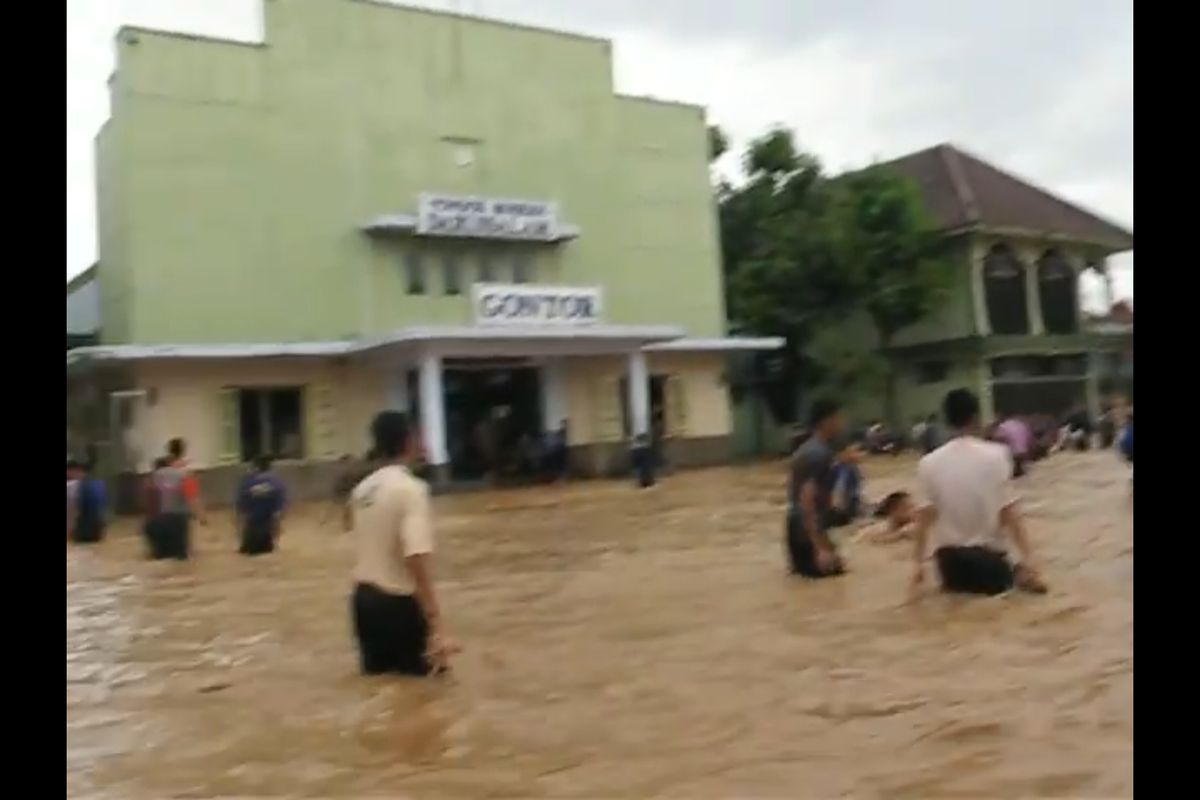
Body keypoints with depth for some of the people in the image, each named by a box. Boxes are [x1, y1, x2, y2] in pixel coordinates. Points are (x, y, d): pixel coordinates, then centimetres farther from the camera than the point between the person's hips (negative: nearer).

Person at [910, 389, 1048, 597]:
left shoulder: (929, 463, -6)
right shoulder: (996, 455, -9)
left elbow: (925, 518, -5)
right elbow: (1009, 512, -11)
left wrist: (918, 563, 3)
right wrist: (1028, 558, -7)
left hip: (949, 555, 1)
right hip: (988, 553, -1)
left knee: (953, 583, 32)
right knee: (999, 582, 29)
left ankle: (959, 581, 5)